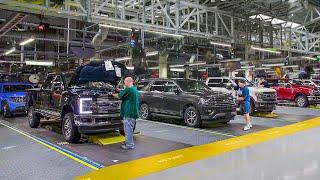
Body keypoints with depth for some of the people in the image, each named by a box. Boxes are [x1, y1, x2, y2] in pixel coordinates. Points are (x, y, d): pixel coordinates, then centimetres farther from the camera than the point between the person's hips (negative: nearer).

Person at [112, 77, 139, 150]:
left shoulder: (128, 89, -16)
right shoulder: (135, 89, 15)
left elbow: (119, 96, -9)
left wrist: (113, 94, 10)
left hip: (129, 113, -10)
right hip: (133, 112, 10)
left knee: (128, 129, -3)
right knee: (129, 128, 18)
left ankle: (130, 145, 2)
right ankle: (128, 142, 28)